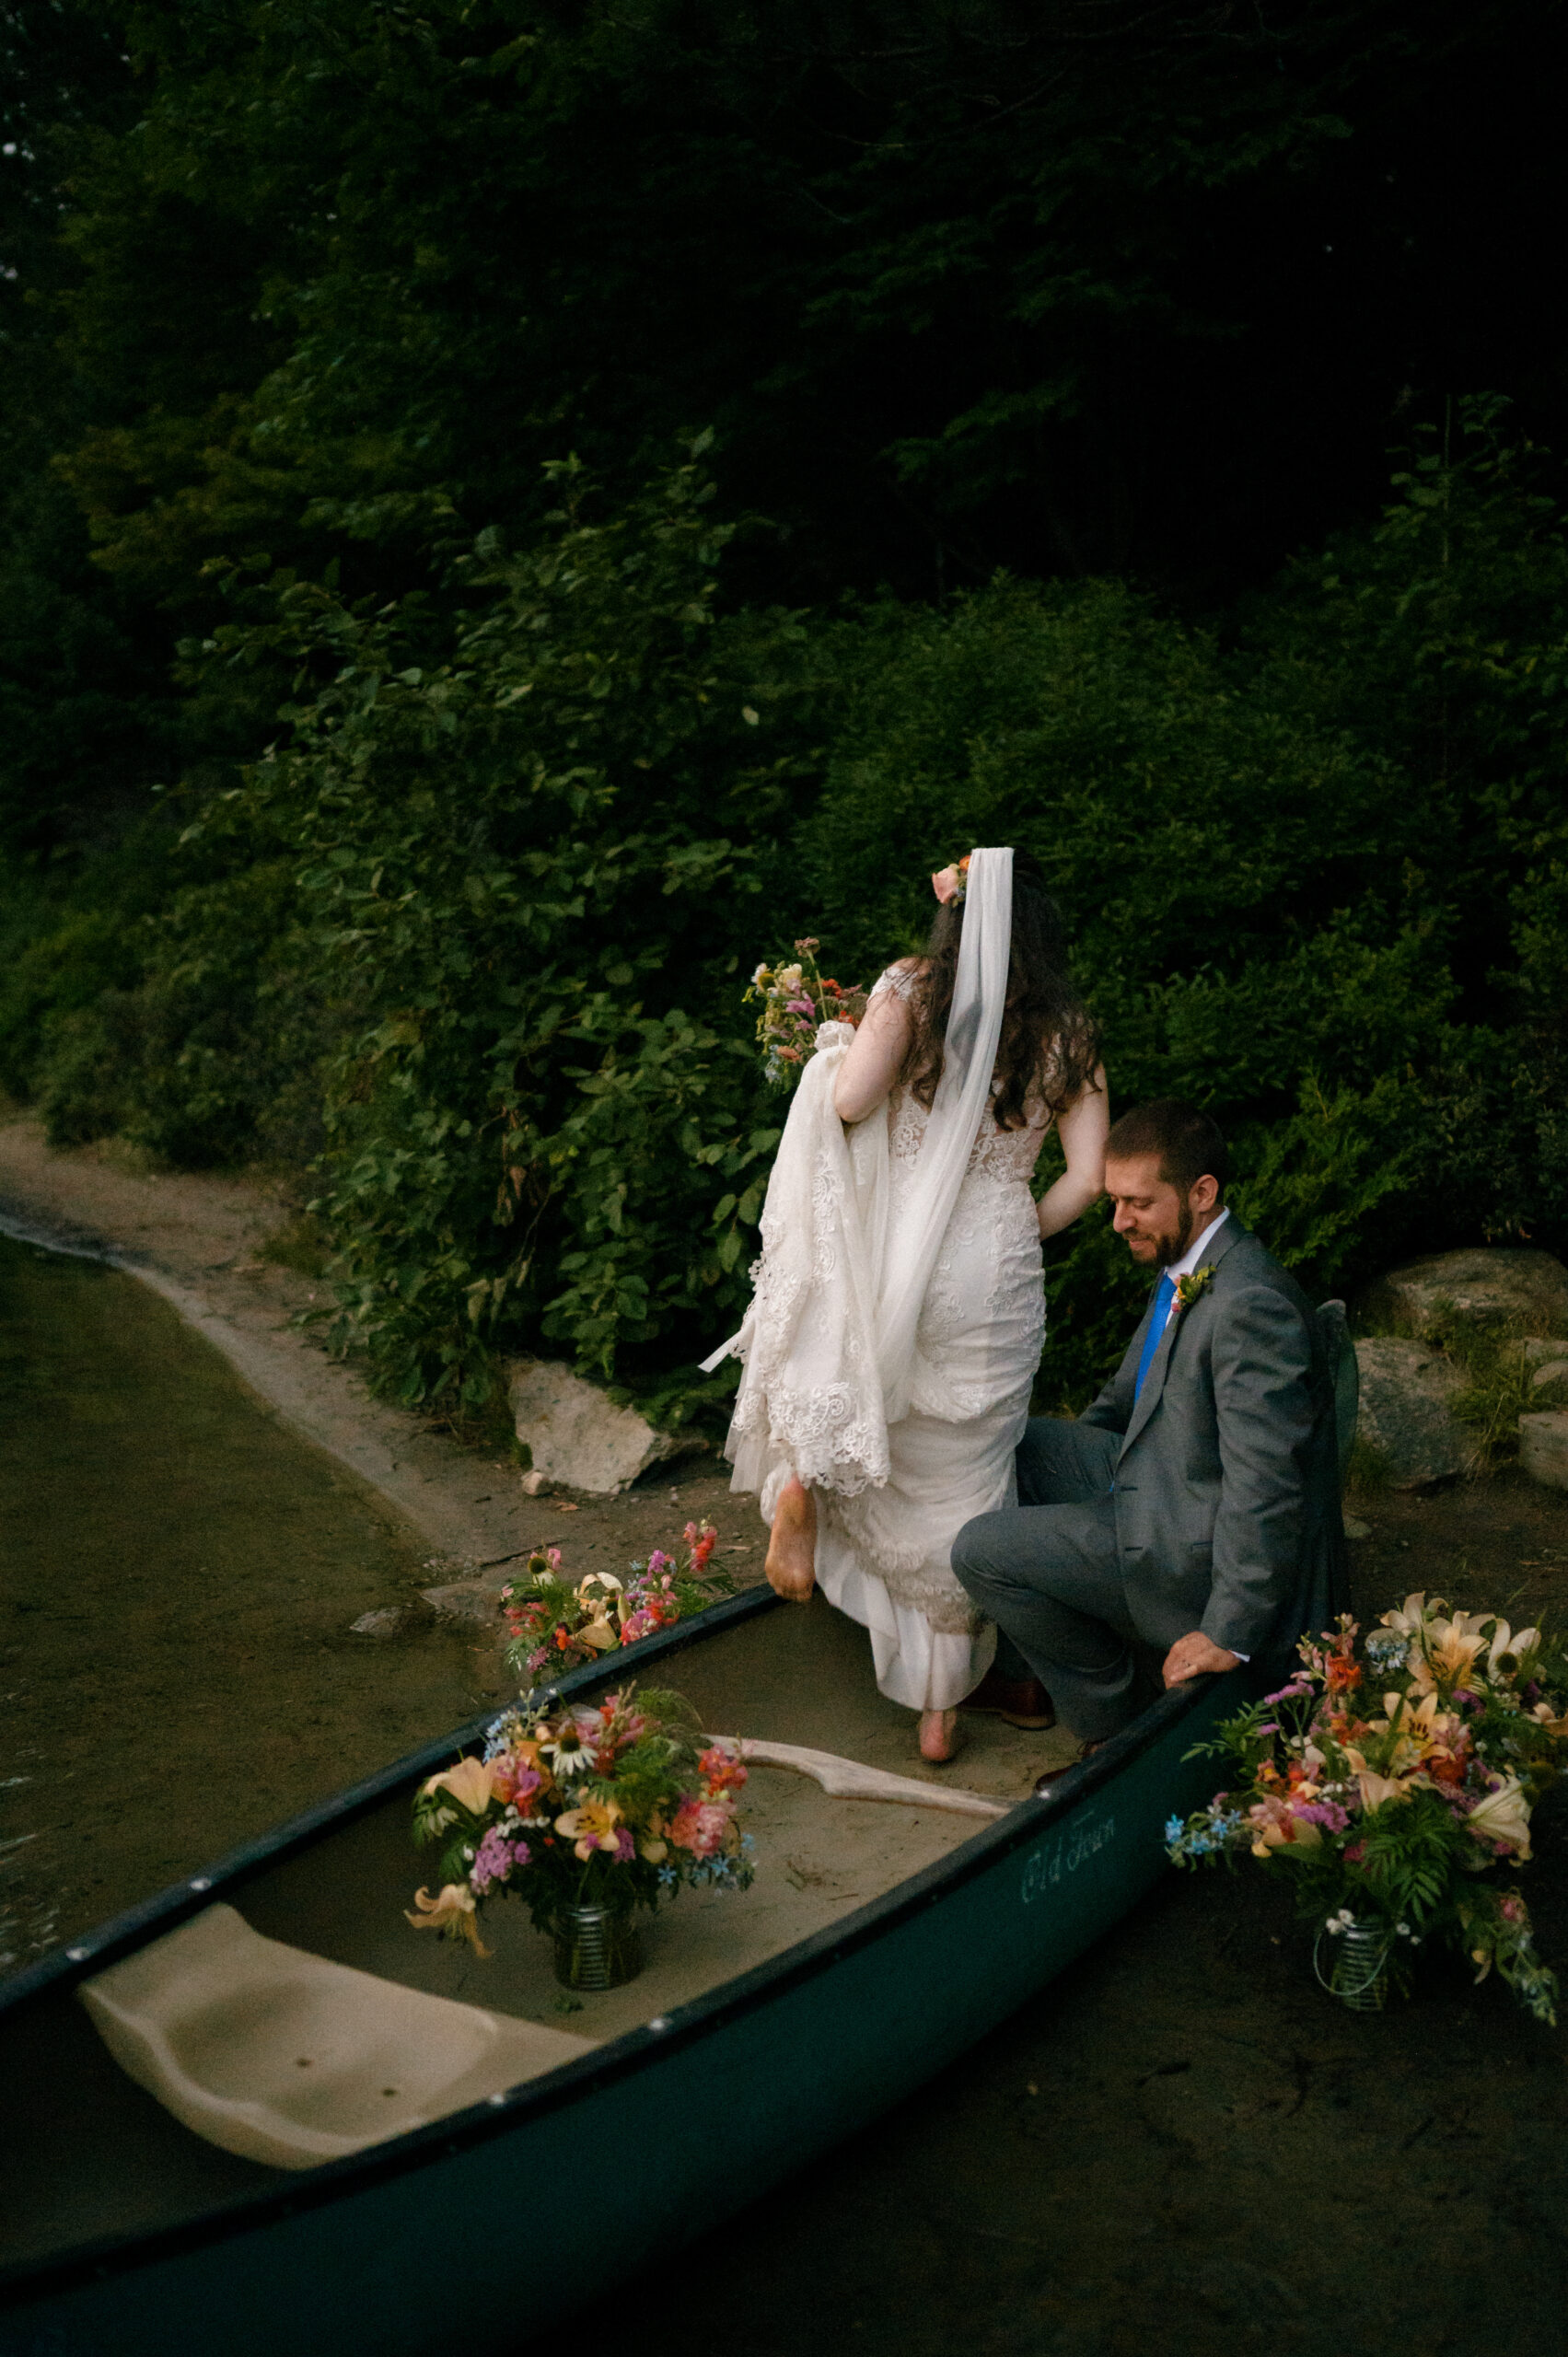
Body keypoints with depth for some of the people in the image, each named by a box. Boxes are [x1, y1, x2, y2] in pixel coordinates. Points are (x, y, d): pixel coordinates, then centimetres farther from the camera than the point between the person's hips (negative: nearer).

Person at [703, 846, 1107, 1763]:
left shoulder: (915, 989, -4)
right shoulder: (1067, 1032, 4)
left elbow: (850, 1100, -14)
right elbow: (1089, 1177, 0)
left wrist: (838, 1046, 7)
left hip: (900, 1263, -1)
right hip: (998, 1276, 2)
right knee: (963, 1488, 12)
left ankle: (799, 1478, -1)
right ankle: (943, 1704, 20)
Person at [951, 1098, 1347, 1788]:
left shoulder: (1251, 1305, -27)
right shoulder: (1184, 1270, 4)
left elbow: (1264, 1488, -28)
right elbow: (1126, 1400, 21)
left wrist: (1228, 1634, -24)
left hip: (1200, 1547, -10)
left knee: (981, 1550, -12)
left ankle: (1110, 1720, 6)